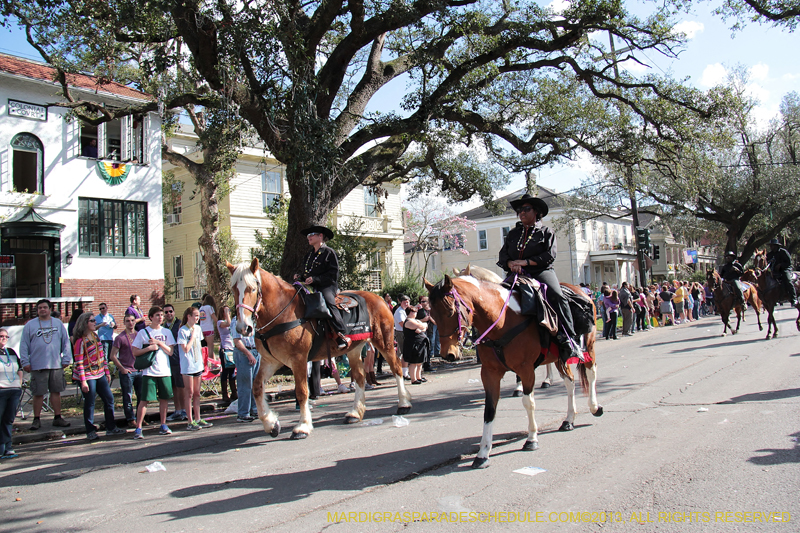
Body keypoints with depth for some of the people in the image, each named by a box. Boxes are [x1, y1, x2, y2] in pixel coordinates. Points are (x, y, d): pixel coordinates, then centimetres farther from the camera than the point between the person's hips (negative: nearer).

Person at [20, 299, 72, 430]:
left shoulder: (58, 323, 9)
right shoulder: (30, 325, 4)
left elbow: (66, 342, 9)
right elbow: (24, 345, 3)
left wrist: (66, 359, 4)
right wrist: (25, 362, -3)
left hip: (56, 365, 2)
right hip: (37, 366, -2)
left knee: (56, 391, 8)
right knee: (38, 393, 2)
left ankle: (57, 418, 17)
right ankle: (36, 419, 14)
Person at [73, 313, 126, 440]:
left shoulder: (96, 336, 8)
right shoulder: (80, 341, -14)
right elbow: (79, 363, -16)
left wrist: (107, 372, 14)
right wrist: (83, 381, -19)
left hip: (100, 375, 7)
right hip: (88, 376, -7)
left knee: (109, 399, 9)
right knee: (89, 403, 2)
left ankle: (111, 428, 20)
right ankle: (90, 431, 14)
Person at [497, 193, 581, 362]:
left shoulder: (546, 232, 11)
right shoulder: (513, 233, 22)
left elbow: (550, 255, -3)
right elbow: (503, 254, 13)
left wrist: (526, 262, -13)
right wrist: (511, 263, -10)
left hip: (541, 272, -3)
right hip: (516, 274, 3)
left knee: (557, 296, -29)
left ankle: (568, 339, -26)